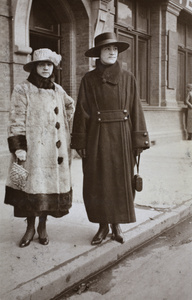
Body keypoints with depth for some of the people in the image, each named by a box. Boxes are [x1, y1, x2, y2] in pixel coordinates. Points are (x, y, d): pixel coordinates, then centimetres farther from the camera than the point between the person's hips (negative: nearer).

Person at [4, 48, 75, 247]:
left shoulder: (58, 90, 12)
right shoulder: (23, 90, -3)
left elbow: (70, 106, 32)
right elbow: (16, 121, -8)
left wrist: (64, 122, 18)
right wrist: (18, 147, -15)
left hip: (55, 149, 5)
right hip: (32, 149, -4)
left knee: (52, 185, 5)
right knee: (32, 186, -2)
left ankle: (42, 226, 21)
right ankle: (30, 227, 17)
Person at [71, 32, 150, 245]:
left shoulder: (127, 78, 6)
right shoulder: (88, 79, 4)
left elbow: (135, 110, 3)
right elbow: (82, 112, 1)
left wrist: (139, 139, -2)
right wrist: (80, 142, -4)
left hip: (122, 137, 1)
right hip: (97, 138, 0)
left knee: (121, 182, 6)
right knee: (97, 183, 4)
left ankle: (117, 225, 22)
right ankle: (103, 226, 20)